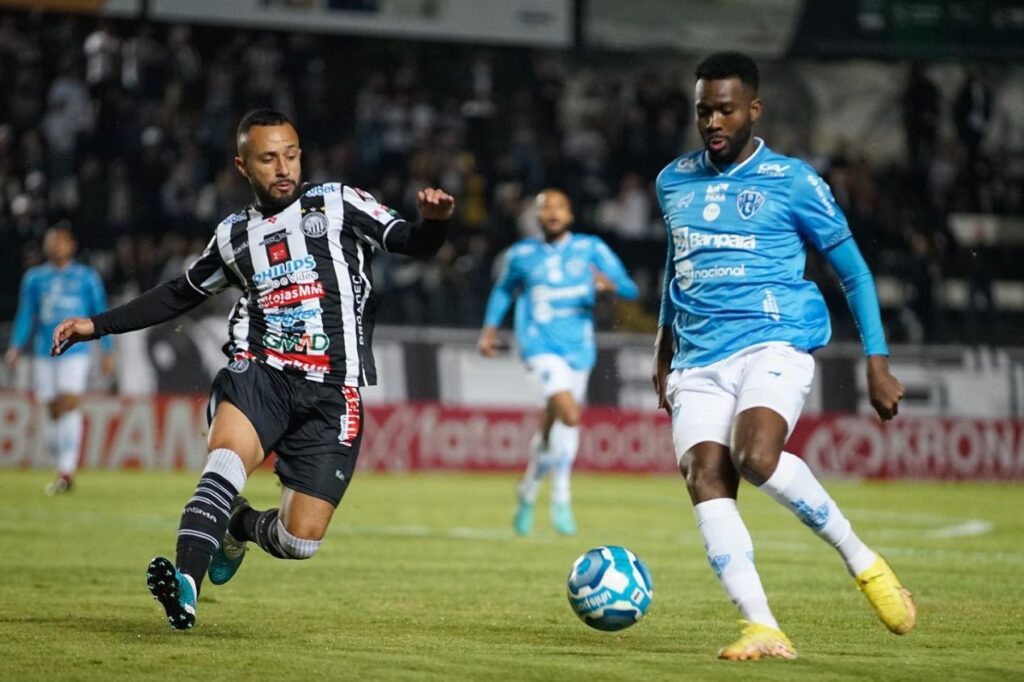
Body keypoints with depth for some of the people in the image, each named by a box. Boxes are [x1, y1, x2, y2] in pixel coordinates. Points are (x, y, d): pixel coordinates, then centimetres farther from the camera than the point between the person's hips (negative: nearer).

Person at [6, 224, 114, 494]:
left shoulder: (87, 277, 4)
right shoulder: (34, 278, 10)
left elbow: (100, 315, 9)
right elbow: (25, 315, 12)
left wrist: (108, 351, 7)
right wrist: (16, 346, -1)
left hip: (75, 352, -3)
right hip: (44, 353, 3)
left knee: (69, 405, -16)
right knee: (54, 412, 5)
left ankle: (66, 472, -20)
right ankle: (63, 472, 18)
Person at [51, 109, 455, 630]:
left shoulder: (338, 204, 7)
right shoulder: (235, 234, 18)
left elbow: (412, 244, -2)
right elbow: (181, 294, 32)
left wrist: (433, 221, -25)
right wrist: (98, 325, 28)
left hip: (331, 392, -2)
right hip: (260, 374, 2)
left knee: (301, 539, -7)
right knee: (227, 457, -33)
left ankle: (242, 526, 28)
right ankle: (185, 585, -44)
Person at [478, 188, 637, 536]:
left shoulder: (591, 248, 4)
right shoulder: (521, 254, 5)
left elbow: (630, 289, 1)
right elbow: (504, 289, 25)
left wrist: (610, 284, -21)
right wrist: (490, 328, 17)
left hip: (579, 348, 3)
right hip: (542, 346, -3)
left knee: (552, 425, 14)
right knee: (570, 415, -26)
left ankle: (528, 491, 38)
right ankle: (561, 500, -10)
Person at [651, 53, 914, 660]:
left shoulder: (792, 182, 0)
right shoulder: (674, 181, 14)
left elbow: (854, 273, 5)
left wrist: (878, 363, 0)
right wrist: (665, 347, 35)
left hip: (774, 344, -5)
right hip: (698, 361, 5)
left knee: (755, 457, -31)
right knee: (706, 479, -17)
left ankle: (862, 560, -10)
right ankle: (764, 631, -20)